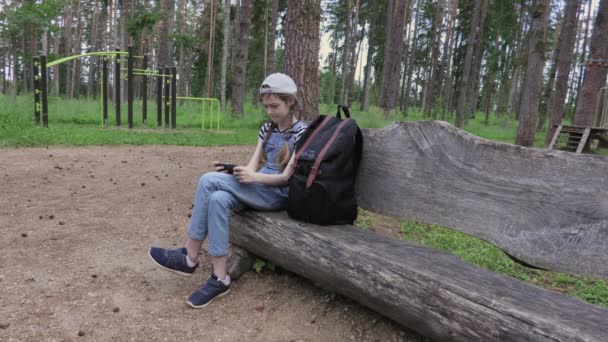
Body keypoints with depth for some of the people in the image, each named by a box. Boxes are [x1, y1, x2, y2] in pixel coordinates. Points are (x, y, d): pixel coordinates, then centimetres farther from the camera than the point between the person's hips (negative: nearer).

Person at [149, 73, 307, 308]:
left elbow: (288, 177, -11)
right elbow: (253, 167, 9)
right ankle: (219, 278, -22)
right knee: (218, 199, -27)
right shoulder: (267, 129, 16)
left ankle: (189, 258, -13)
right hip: (257, 190, 6)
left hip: (278, 194, -6)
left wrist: (255, 176, -21)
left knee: (209, 180, -23)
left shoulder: (301, 133, -5)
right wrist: (231, 171, -10)